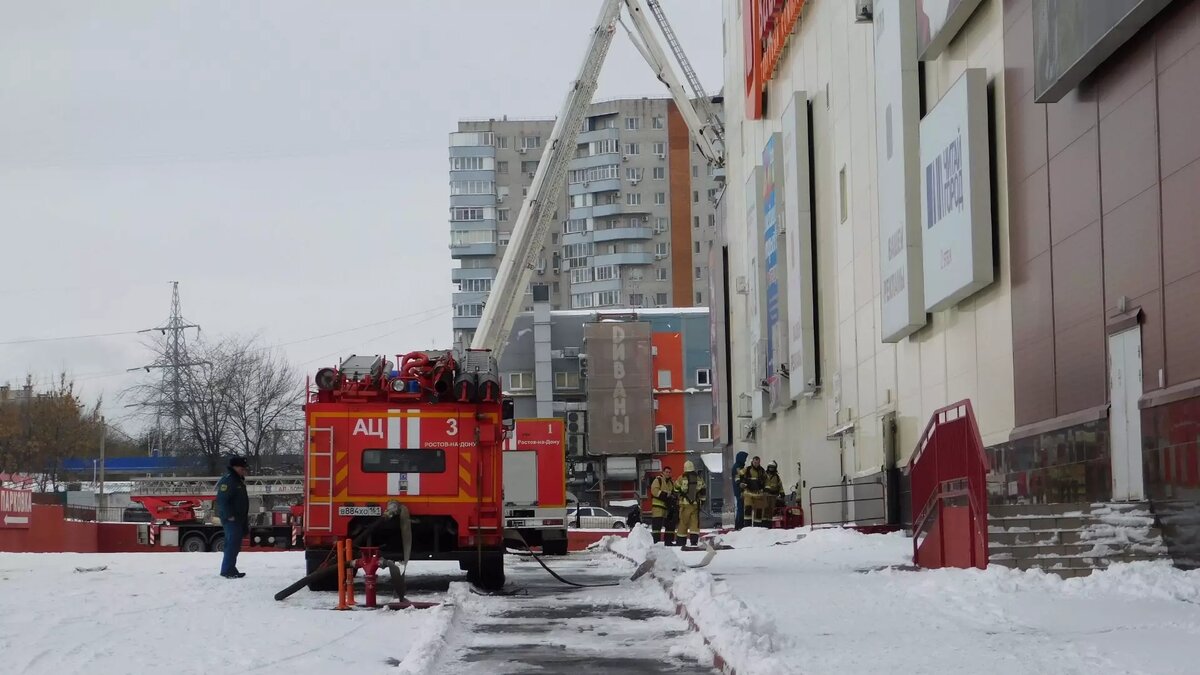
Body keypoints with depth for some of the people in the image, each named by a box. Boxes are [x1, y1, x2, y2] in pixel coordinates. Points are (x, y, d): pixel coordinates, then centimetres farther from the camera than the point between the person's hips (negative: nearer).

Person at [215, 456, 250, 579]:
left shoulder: (239, 481, 18)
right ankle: (227, 570, -13)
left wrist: (245, 519, 23)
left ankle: (230, 569, 21)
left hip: (239, 519, 10)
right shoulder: (228, 480, -15)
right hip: (231, 519, -10)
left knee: (235, 545, 14)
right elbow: (222, 500, -22)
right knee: (232, 544, -13)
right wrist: (229, 516, -24)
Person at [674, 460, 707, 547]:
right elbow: (703, 492, 12)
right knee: (695, 523, 3)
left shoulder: (681, 478, -4)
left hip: (685, 504, -2)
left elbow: (676, 491, 4)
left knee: (683, 523, 4)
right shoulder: (699, 479, 5)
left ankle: (680, 542, 7)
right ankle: (694, 542, -3)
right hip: (696, 504, 2)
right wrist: (702, 500, 25)